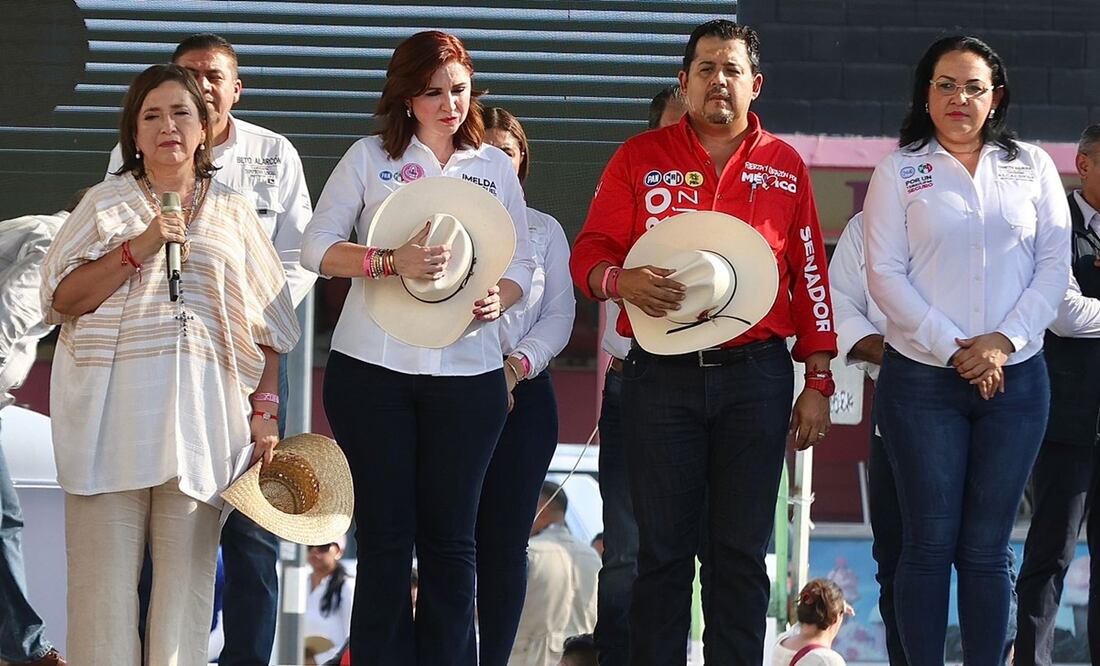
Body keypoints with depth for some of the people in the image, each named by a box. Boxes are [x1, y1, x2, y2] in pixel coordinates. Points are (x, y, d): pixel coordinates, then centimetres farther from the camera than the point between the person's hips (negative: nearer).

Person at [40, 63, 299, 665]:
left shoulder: (232, 214, 15)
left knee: (186, 569, -3)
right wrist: (138, 249, -10)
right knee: (106, 569, -6)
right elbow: (62, 299, 0)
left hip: (201, 410, 1)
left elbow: (264, 324, 12)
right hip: (113, 406, -1)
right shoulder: (106, 203, 11)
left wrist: (264, 411, 2)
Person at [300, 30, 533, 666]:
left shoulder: (496, 167, 11)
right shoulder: (370, 158, 4)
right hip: (372, 371, -1)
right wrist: (391, 262, -17)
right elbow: (318, 245, 0)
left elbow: (522, 263, 12)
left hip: (467, 371, 1)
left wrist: (499, 297, -10)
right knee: (386, 534, 2)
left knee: (450, 538, 1)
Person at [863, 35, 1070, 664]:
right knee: (930, 543, -2)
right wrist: (953, 349, -12)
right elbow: (886, 275, -3)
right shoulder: (900, 171, 4)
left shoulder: (1032, 167, 9)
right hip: (923, 379, -1)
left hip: (1015, 379, 1)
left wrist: (1005, 340, -10)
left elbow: (1054, 266, 4)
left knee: (987, 549, 3)